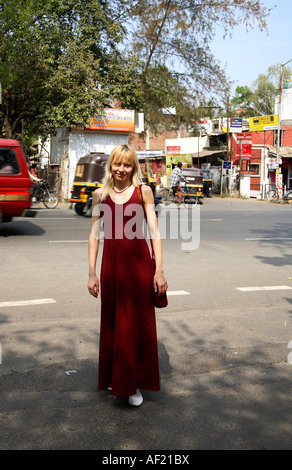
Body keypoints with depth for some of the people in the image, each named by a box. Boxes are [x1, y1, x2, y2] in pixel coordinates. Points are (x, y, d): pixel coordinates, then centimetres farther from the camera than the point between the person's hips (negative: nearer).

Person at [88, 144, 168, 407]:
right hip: (111, 262, 2)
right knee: (112, 323, 11)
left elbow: (155, 231, -1)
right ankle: (115, 378, 31)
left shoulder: (143, 191, 1)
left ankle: (134, 384, 19)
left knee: (138, 323, 4)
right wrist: (92, 273, 2)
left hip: (139, 261, -2)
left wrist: (159, 270, -7)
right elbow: (94, 235, 7)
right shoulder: (100, 195, 6)